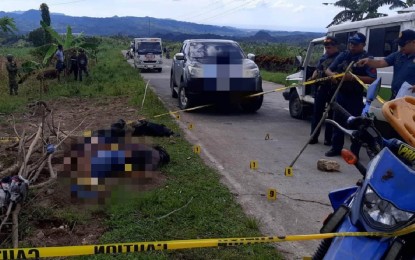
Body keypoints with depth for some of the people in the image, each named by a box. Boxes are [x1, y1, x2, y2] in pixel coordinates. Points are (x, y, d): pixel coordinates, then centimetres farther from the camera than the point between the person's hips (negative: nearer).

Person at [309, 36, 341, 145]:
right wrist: (313, 77, 1)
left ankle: (328, 138, 11)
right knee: (317, 112, 8)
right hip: (321, 87, 6)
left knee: (331, 113, 4)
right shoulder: (323, 57, 14)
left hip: (332, 89, -6)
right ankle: (314, 136, 15)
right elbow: (317, 69, 19)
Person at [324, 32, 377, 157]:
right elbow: (328, 70, 11)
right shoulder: (343, 55, 8)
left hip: (356, 96, -5)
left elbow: (372, 79, -16)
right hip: (341, 94, 5)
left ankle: (355, 152, 9)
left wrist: (353, 77, -26)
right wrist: (332, 74, -13)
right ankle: (336, 148, 24)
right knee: (338, 121, 12)